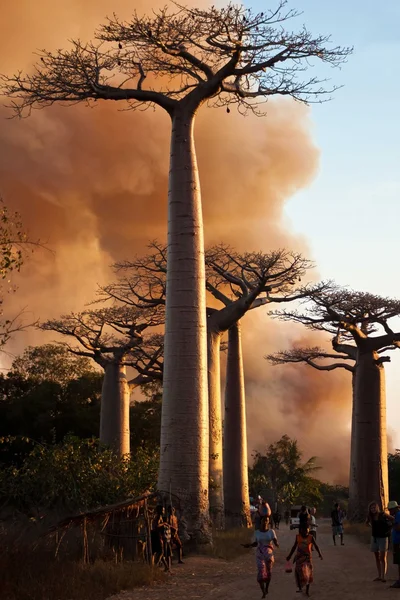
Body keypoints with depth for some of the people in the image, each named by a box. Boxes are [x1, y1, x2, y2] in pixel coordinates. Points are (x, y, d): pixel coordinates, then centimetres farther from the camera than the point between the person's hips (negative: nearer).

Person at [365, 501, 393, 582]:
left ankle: (383, 576, -12)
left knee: (383, 558, -10)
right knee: (377, 558, 9)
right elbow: (367, 522, 22)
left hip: (383, 537, -5)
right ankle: (379, 576, 15)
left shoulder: (383, 515, -12)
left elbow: (394, 520, -9)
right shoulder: (370, 517, 2)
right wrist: (372, 527, 10)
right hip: (374, 538, 5)